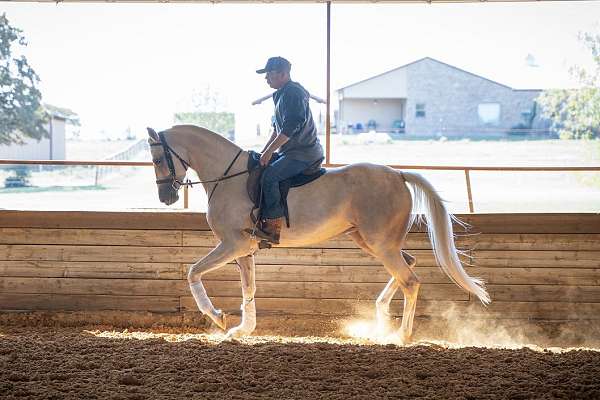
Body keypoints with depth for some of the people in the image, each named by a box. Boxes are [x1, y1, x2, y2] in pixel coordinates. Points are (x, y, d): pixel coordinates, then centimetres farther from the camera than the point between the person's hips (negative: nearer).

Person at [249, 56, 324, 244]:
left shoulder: (293, 93, -14)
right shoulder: (282, 94, 19)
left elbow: (290, 129, -23)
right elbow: (277, 128, 25)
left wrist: (270, 151, -21)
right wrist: (264, 151, 18)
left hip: (303, 153, -11)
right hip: (292, 151, 11)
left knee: (269, 175, -26)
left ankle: (273, 227, -26)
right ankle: (261, 218, 17)